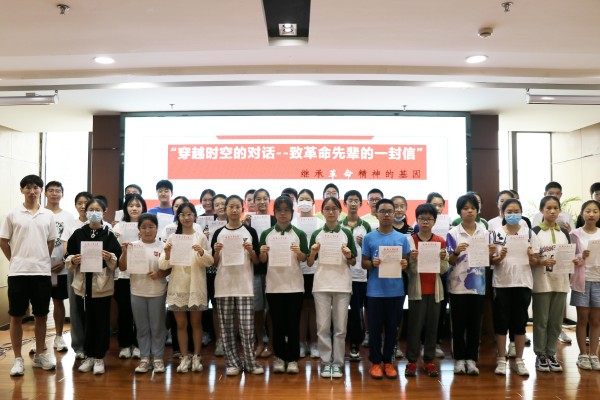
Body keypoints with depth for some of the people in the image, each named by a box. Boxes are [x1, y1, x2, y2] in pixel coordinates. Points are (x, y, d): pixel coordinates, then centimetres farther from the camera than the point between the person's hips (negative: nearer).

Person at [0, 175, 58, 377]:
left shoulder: (48, 215, 5)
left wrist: (41, 261, 7)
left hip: (42, 272, 2)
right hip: (18, 272, -2)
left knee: (41, 315, 9)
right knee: (16, 316, 5)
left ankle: (40, 355, 22)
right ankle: (18, 358, 15)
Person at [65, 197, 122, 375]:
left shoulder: (109, 234, -1)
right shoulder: (78, 234, 5)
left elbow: (119, 260, -3)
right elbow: (68, 257, 9)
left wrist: (110, 258, -22)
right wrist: (72, 260, -12)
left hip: (102, 285, -2)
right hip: (83, 284, 2)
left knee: (102, 322, 4)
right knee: (86, 321, 11)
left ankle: (99, 358, 16)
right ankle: (89, 356, 25)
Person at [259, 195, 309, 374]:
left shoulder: (299, 234, 2)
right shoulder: (266, 234, 5)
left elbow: (304, 258, 1)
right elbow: (262, 260, 6)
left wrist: (298, 252, -20)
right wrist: (263, 252, -15)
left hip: (294, 285, -1)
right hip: (273, 285, 1)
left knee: (293, 323, 3)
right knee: (277, 323, 7)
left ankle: (292, 359, 13)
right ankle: (279, 357, 19)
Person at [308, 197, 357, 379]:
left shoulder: (347, 233, 4)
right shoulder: (316, 234, 5)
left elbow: (353, 263, 9)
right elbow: (309, 263, 6)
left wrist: (349, 256, -12)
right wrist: (313, 253, -13)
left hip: (342, 284, 0)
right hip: (321, 284, 0)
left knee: (340, 326, 3)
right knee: (323, 326, 2)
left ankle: (337, 362, 14)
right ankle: (325, 362, 13)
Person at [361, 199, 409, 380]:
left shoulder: (402, 238, 4)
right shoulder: (369, 238, 0)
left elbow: (407, 262, 7)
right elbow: (363, 263, 2)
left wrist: (405, 264, -15)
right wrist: (372, 263, -19)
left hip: (396, 290, 2)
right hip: (375, 290, -1)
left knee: (392, 327, 10)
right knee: (375, 328, 6)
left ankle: (388, 361, 23)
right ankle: (376, 362, 19)